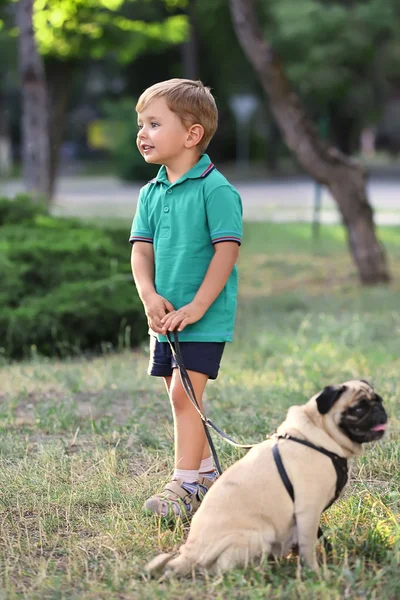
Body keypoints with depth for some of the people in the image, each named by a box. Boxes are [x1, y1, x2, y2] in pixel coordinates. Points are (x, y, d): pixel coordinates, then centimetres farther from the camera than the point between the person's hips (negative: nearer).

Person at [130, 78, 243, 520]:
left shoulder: (215, 189, -13)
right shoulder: (151, 193, 8)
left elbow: (227, 251, -17)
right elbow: (141, 250, 5)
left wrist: (196, 308, -20)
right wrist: (150, 297, -13)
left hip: (204, 317, -7)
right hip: (166, 316, 7)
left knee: (184, 393, -12)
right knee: (180, 397, 14)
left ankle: (185, 485, -7)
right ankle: (206, 473, 28)